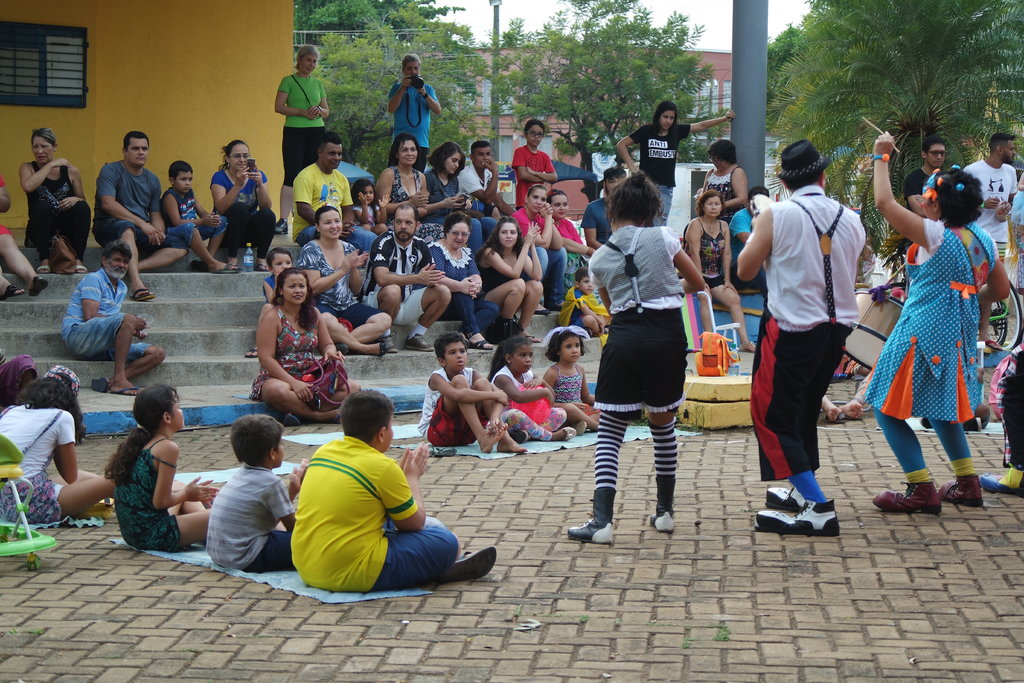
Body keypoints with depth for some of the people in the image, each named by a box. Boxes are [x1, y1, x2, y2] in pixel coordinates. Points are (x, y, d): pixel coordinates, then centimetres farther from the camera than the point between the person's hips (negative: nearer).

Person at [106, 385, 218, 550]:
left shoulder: (136, 443, 10)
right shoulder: (167, 448, -16)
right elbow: (160, 501, -17)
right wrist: (186, 494, 2)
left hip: (130, 533, 10)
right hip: (154, 536, -10)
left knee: (179, 487, 33)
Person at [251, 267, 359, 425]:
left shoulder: (314, 314, 11)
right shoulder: (272, 318, -7)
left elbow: (327, 345, 19)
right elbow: (266, 358, -15)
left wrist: (330, 352, -9)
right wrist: (293, 382, -24)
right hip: (279, 378, -6)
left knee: (353, 387, -17)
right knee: (278, 391, -42)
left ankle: (301, 411, -31)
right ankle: (322, 415, -31)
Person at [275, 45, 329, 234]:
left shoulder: (318, 83, 15)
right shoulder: (288, 81, 2)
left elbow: (327, 111, 17)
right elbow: (278, 107, -6)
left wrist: (319, 110, -6)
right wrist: (302, 112, -15)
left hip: (317, 132, 5)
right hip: (294, 131, -5)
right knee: (291, 175, -10)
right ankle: (283, 220, -12)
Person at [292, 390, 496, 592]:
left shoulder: (323, 452, 7)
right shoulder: (382, 466, -13)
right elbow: (415, 522, -2)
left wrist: (400, 471, 23)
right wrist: (412, 476, 14)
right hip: (353, 575, -8)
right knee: (447, 542, -1)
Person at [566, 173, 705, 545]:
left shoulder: (599, 259, 10)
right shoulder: (663, 237, 5)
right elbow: (697, 282, 14)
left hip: (624, 336, 0)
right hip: (667, 335, 0)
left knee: (609, 431, 3)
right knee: (663, 422, 18)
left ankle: (602, 521, -11)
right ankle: (665, 511, 26)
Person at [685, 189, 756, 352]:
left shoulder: (723, 226, 11)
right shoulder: (696, 225, -9)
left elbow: (727, 253, 7)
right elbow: (695, 253, -17)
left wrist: (727, 280, 0)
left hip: (715, 276, 7)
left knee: (734, 298, -7)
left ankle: (744, 341, -9)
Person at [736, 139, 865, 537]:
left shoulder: (777, 216, -12)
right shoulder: (851, 220, 4)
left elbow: (745, 270, -3)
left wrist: (758, 234, 12)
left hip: (792, 333, -6)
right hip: (838, 327, 7)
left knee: (773, 416, -1)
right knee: (805, 411, 23)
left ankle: (819, 510, -9)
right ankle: (800, 492, 37)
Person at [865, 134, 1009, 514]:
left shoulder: (935, 235, -17)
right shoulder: (984, 240, 3)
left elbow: (884, 202, -17)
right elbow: (1001, 291, 11)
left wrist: (881, 158, -6)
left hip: (922, 336, -8)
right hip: (958, 337, 8)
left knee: (888, 409, 0)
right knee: (939, 407, 26)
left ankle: (922, 491, -5)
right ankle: (967, 483, 25)